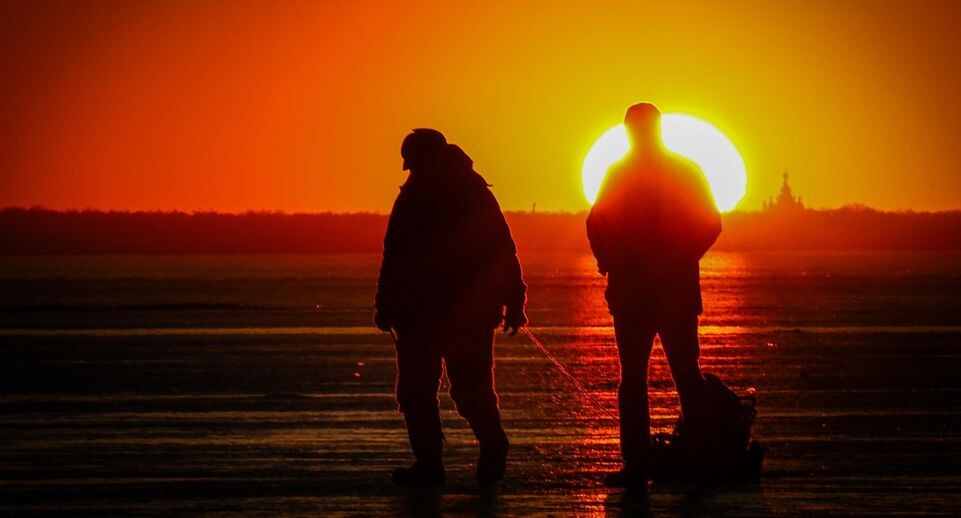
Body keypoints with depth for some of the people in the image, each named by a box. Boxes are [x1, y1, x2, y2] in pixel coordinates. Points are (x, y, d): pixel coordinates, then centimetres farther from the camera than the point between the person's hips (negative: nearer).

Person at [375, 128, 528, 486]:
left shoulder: (414, 196, -5)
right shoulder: (478, 192, 10)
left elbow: (395, 256, -10)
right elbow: (505, 252, 8)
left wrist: (386, 306, -7)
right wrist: (514, 303, 10)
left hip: (422, 310, -5)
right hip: (474, 312, 5)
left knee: (417, 389, 3)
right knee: (472, 387, 12)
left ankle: (429, 463, -6)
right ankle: (492, 443, -11)